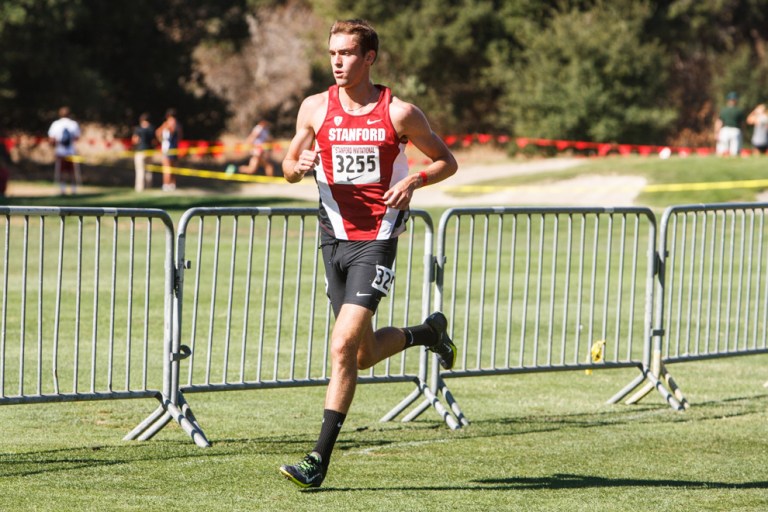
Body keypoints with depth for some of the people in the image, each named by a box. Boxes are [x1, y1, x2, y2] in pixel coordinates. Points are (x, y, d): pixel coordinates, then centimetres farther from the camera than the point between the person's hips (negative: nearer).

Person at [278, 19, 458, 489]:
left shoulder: (400, 112, -5)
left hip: (376, 241, -5)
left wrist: (414, 180, -14)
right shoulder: (315, 108, 4)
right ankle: (428, 332, 42)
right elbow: (290, 168, 15)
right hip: (335, 238, 5)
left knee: (344, 348, -16)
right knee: (364, 355, 11)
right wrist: (300, 165, -9)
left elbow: (447, 160, 6)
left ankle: (319, 460, -13)